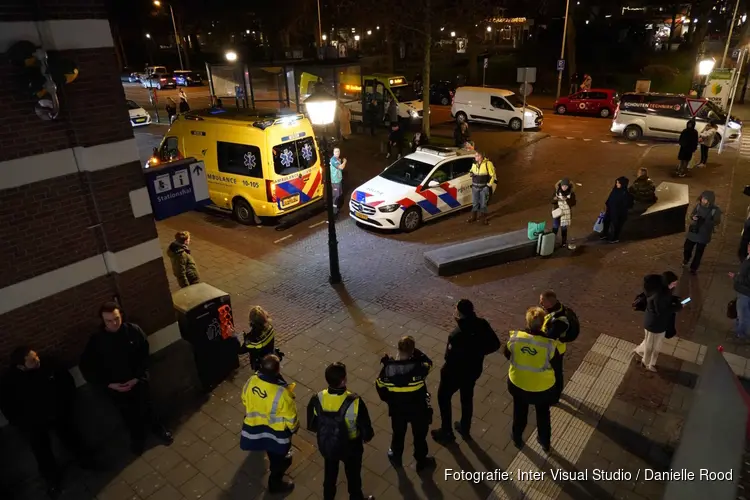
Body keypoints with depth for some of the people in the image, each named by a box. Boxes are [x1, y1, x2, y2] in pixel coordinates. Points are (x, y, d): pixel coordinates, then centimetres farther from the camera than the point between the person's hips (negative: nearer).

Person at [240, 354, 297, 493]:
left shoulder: (251, 382, -21)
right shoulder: (281, 393, -38)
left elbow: (245, 402, 0)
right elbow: (290, 416, -22)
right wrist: (294, 428, 1)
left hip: (255, 426, 6)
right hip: (276, 431, -6)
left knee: (273, 454, 36)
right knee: (279, 458, 24)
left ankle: (275, 467, 63)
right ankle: (275, 483, 46)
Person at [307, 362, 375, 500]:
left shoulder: (317, 400, -25)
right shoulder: (354, 402, -34)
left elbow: (311, 426, -7)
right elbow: (365, 427, -20)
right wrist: (367, 437, 3)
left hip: (326, 446, 3)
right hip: (350, 447, -2)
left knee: (329, 475, 31)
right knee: (353, 475, 27)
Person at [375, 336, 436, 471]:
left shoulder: (388, 368, -24)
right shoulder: (419, 367, -31)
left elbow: (380, 387, -7)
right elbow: (428, 363, -6)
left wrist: (388, 400, 10)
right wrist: (416, 352, -11)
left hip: (397, 409, 2)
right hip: (418, 409, -2)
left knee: (398, 433, 29)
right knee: (419, 435, 25)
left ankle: (396, 457, 53)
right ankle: (421, 461, 46)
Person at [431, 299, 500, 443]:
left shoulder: (459, 334, -35)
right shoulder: (482, 324, -14)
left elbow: (453, 356, -31)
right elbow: (495, 344, -4)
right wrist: (477, 352, 3)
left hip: (456, 371, -7)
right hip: (474, 369, 7)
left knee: (443, 397, 19)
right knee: (467, 398, 27)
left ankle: (447, 432, 33)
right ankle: (465, 429, 47)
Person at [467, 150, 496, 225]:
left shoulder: (488, 163, -14)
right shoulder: (474, 164, 4)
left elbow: (492, 175, -9)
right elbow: (471, 171, 22)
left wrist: (489, 185, -10)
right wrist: (471, 173, -2)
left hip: (484, 187, -5)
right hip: (475, 187, 5)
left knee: (483, 203, 3)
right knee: (474, 203, 12)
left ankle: (484, 218, 16)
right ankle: (473, 217, 25)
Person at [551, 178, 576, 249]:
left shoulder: (571, 193, -8)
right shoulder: (557, 191, -8)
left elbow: (573, 203, -8)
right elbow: (552, 201, -3)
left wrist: (567, 200, -23)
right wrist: (555, 199, -25)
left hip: (566, 213, 0)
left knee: (564, 228, 9)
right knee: (555, 227, -4)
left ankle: (564, 242, 24)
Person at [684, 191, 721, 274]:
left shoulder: (715, 210, -17)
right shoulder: (698, 205, -8)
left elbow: (717, 222, -16)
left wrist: (705, 221, -31)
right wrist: (693, 217, -18)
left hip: (704, 234, -3)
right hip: (693, 231, 3)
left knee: (699, 252, 9)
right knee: (687, 248, 14)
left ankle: (694, 268, 29)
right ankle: (685, 260, 46)